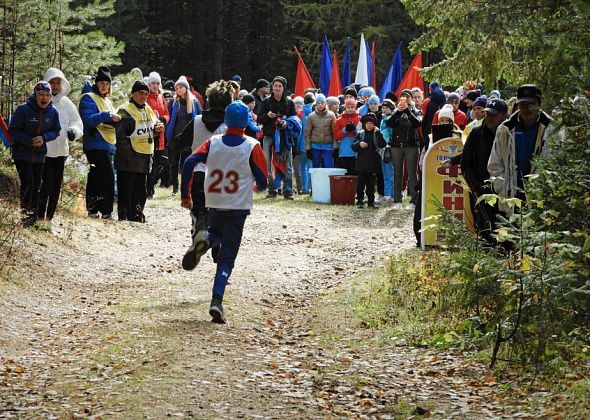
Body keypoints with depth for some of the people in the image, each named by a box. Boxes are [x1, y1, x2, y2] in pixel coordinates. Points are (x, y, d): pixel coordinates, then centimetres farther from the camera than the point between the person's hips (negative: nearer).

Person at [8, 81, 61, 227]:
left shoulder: (53, 112, -5)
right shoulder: (23, 109, -15)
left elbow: (56, 131, 3)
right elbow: (12, 130, -12)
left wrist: (44, 138, -18)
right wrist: (29, 141, -25)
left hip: (39, 155, 4)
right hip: (22, 153, -4)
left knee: (36, 185, 9)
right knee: (27, 182, -14)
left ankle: (34, 215, 18)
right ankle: (26, 213, -7)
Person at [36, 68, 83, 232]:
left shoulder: (67, 104, 10)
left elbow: (77, 122, 9)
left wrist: (73, 131, -13)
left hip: (60, 150, 5)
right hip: (42, 149, -5)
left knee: (56, 185, 7)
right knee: (46, 183, -11)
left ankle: (49, 219, 16)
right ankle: (40, 217, -2)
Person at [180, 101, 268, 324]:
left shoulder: (213, 143, 1)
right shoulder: (252, 146, -7)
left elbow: (189, 162, -9)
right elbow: (262, 180, -5)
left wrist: (185, 194, -2)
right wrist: (259, 186, 20)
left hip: (214, 203, 3)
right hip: (238, 205, -3)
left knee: (216, 232, 33)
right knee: (227, 257, 1)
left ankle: (204, 243, -4)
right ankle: (217, 301, -14)